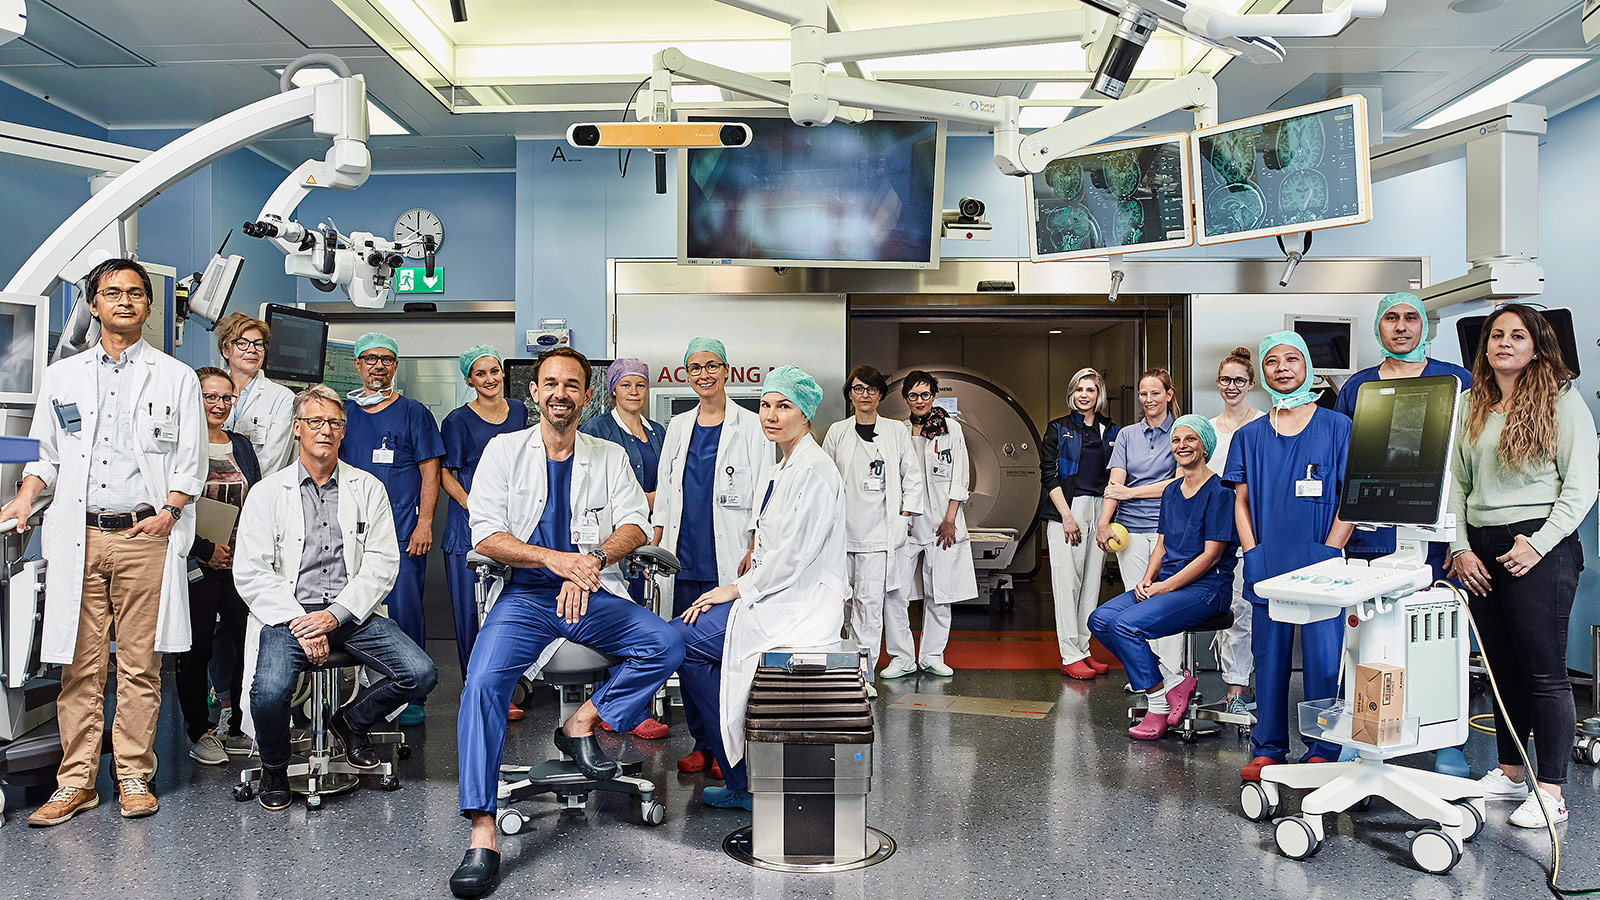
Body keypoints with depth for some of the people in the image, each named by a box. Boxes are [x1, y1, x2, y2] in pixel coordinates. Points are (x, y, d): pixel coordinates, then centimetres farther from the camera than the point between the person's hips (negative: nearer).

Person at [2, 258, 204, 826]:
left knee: (140, 664, 1)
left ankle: (133, 776, 10)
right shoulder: (61, 376, 16)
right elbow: (46, 454, 18)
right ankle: (77, 780, 11)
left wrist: (170, 511, -8)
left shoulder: (176, 378, 9)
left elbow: (191, 461, 6)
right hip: (79, 537, 2)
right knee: (80, 664, 3)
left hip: (146, 535, -2)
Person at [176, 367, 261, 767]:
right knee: (197, 650, 1)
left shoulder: (241, 445, 15)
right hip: (197, 565, -4)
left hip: (241, 564, 5)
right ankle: (200, 732, 14)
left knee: (247, 645, 2)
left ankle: (237, 726, 16)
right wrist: (205, 549, -12)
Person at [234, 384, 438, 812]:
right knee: (270, 691, -29)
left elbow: (383, 563, 1)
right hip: (288, 613, -1)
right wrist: (298, 622, -14)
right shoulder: (267, 492, 8)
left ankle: (352, 720, 13)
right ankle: (274, 768, 4)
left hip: (351, 612, 2)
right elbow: (250, 572, 0)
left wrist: (334, 615, -12)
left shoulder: (368, 489, 11)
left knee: (420, 674, -19)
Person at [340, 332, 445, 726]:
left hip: (403, 531, -3)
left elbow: (430, 471, 1)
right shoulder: (343, 412, 13)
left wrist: (424, 523, -8)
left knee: (404, 612, -4)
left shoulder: (413, 412, 4)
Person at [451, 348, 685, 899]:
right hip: (525, 595, -1)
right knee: (484, 679, -27)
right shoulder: (505, 450, 8)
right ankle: (482, 835, -24)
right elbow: (485, 534, -2)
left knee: (667, 644, -23)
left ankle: (582, 724, -4)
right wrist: (554, 558, -18)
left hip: (595, 596, 2)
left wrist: (591, 560, -21)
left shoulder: (610, 457, 13)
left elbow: (634, 523, 1)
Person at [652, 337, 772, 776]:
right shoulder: (678, 426, 16)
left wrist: (754, 551, -9)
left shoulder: (750, 426, 2)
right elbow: (665, 489, 19)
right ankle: (701, 743, 16)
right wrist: (654, 545, 12)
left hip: (730, 561, -4)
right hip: (685, 559, 4)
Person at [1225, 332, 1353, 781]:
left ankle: (1322, 752, 9)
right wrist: (1252, 554, 1)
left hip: (1320, 565, -2)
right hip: (1267, 569, 3)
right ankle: (1266, 748, 15)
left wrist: (1328, 554, -7)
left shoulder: (1337, 427, 4)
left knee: (1324, 658, -2)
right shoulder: (1249, 436, 11)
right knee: (1268, 656, 7)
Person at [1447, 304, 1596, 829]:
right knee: (1501, 667, 12)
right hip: (1481, 549, 5)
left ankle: (1550, 790, 3)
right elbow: (1456, 482, 12)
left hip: (1539, 547, -5)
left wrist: (1539, 543, -14)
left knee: (1544, 669, -3)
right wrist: (1460, 547, 2)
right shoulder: (1471, 406, 12)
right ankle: (1510, 772, 23)